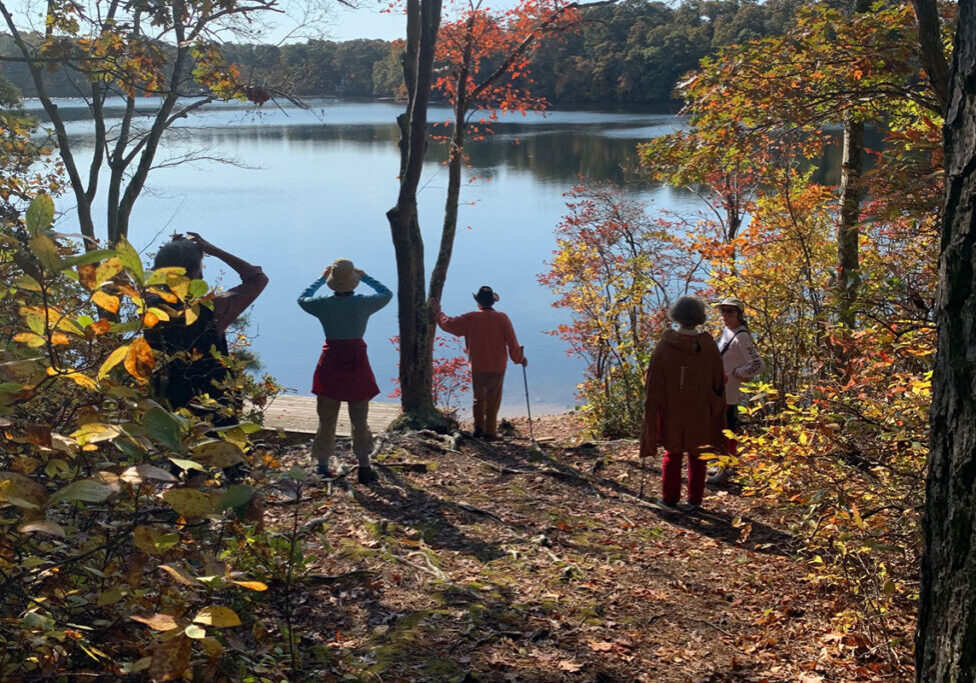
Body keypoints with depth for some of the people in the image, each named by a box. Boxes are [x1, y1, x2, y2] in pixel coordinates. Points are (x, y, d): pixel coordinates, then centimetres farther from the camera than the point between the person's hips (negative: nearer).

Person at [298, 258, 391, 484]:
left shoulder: (323, 304, -8)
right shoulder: (363, 303, -10)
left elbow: (302, 299, 16)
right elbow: (387, 294, 11)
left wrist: (321, 278, 24)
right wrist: (365, 277, 19)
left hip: (330, 363, 1)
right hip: (357, 362, -1)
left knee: (326, 420, 11)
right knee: (360, 419, 9)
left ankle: (323, 466, 15)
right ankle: (364, 466, 10)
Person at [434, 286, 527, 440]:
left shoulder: (470, 318, -6)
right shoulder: (502, 318, -6)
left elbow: (448, 324, 3)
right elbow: (512, 343, -4)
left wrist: (438, 312, 22)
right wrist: (520, 359, 9)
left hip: (477, 366, 1)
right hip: (497, 367, 0)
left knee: (479, 398, 16)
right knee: (493, 400, 8)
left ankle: (479, 428, 10)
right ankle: (490, 431, 9)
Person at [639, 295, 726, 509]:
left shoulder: (664, 345, -12)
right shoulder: (708, 346, -9)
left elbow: (654, 383, -8)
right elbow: (718, 383, -3)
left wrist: (651, 411, 2)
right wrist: (717, 412, 8)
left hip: (671, 410, 0)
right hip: (700, 412, 0)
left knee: (672, 453, 16)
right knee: (697, 455, 15)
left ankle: (669, 497, 16)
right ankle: (695, 498, 18)